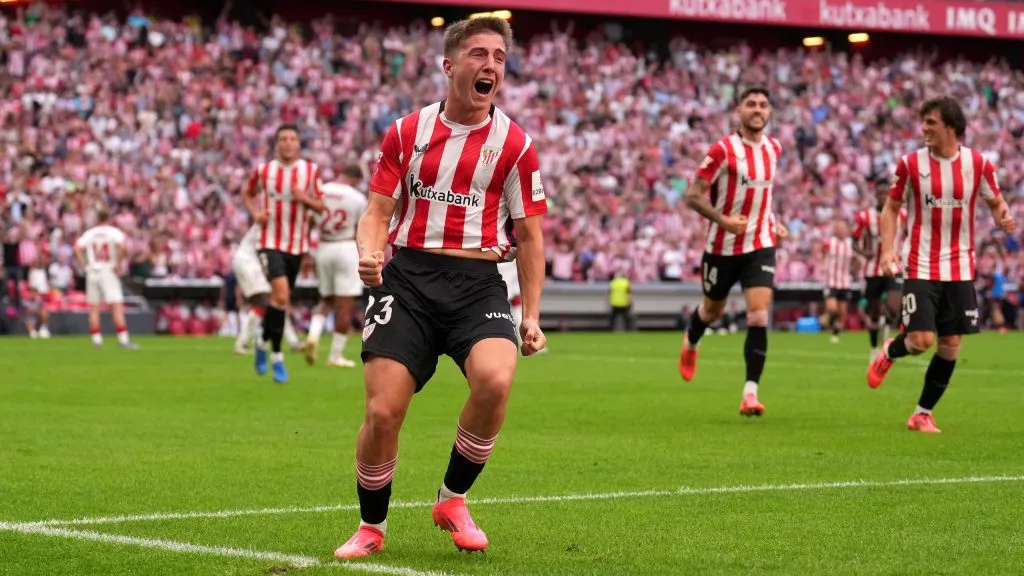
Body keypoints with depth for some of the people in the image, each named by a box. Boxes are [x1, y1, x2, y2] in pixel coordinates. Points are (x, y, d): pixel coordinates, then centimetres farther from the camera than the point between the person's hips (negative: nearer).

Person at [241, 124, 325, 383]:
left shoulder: (311, 170, 0)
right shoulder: (263, 170, -1)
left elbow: (320, 207, 3)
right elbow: (247, 194, 17)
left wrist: (304, 198, -18)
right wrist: (256, 213, -3)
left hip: (297, 245, 3)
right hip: (270, 242, -3)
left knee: (282, 298, 13)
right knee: (281, 295, -21)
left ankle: (263, 343, 39)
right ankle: (277, 357, -12)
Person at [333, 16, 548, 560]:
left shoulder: (515, 144, 5)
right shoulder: (406, 132, 8)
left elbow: (530, 236, 9)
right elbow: (377, 212, 8)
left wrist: (531, 315, 2)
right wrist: (368, 252, -14)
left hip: (478, 284, -1)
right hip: (408, 275, 1)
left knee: (494, 380, -29)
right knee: (382, 412, -11)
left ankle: (452, 500, -4)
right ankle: (371, 526, 16)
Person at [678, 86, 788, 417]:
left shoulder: (773, 149, 4)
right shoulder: (723, 150, -13)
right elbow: (693, 195, -15)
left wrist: (773, 223, 12)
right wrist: (722, 220, -28)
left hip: (760, 247, 2)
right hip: (723, 247, -2)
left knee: (759, 318, -14)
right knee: (712, 310, 18)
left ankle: (750, 393, -13)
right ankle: (691, 344, 54)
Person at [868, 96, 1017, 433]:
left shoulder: (978, 164, -2)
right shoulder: (911, 164, -4)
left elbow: (996, 203, 10)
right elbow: (891, 209, 3)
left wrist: (1004, 219, -14)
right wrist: (887, 250, -11)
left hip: (960, 269, 2)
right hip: (921, 267, -2)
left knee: (950, 347, 3)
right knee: (921, 340, -13)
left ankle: (923, 413, 17)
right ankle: (889, 352, 23)